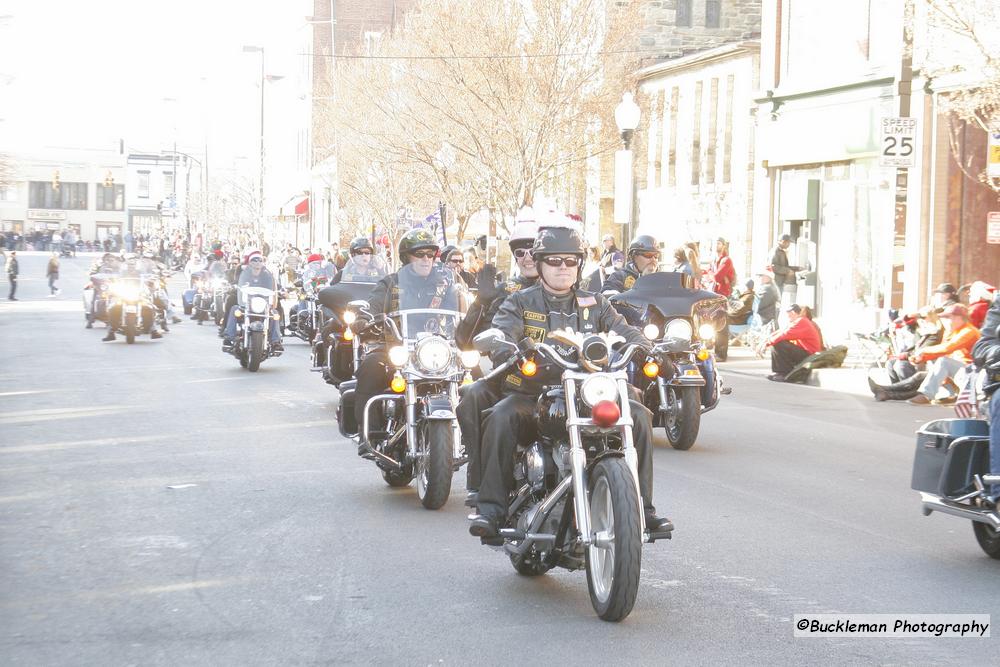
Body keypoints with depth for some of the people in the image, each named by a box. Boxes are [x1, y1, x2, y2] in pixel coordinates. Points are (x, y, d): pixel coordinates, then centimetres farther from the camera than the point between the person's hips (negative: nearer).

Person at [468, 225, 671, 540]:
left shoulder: (595, 304, 16)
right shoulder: (520, 302, 6)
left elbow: (628, 334, 6)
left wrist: (640, 349, -19)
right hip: (530, 394, -2)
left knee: (639, 416, -19)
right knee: (501, 417, -34)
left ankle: (641, 506, -12)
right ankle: (491, 508, -29)